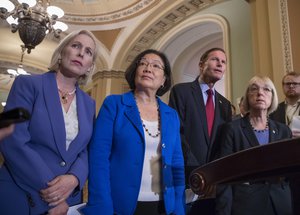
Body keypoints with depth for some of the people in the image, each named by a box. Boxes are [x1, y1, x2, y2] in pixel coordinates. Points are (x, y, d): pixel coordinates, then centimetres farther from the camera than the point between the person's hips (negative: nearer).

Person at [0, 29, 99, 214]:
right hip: (19, 198, -3)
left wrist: (74, 179, -18)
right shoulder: (27, 84, -5)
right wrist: (51, 190, -17)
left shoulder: (88, 104, 8)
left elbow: (87, 151, 4)